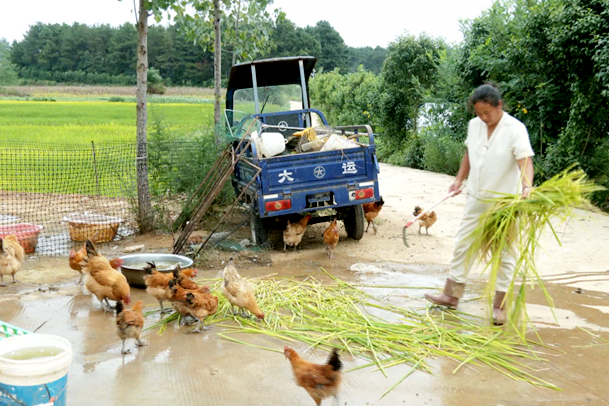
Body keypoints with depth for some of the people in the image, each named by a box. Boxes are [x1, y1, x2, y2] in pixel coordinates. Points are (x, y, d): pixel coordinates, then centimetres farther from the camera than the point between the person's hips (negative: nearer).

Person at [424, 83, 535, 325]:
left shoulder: (515, 129, -17)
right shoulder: (474, 125, 1)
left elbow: (525, 161, -27)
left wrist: (526, 187, -44)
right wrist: (460, 180, 13)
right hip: (476, 198, 6)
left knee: (504, 253, 5)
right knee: (463, 245, 11)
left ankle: (499, 306, 15)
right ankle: (451, 295, 23)